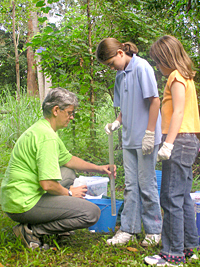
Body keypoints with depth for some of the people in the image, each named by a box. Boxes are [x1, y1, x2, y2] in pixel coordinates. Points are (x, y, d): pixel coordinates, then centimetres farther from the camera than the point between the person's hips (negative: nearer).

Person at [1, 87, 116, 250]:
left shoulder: (40, 128, 15)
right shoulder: (47, 137, -19)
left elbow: (67, 159, 25)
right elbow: (47, 184, -25)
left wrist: (98, 168, 19)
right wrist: (69, 193, -5)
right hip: (24, 204, -10)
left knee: (69, 173, 28)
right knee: (92, 213, -14)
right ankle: (33, 231, -8)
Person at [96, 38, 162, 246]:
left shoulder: (141, 67, -11)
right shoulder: (120, 74, 13)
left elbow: (155, 101, -14)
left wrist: (149, 133, -16)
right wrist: (117, 123, 2)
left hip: (145, 138, -7)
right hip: (129, 139, 7)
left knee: (146, 184, 1)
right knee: (130, 185, 9)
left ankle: (154, 231, 15)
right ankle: (128, 229, 17)